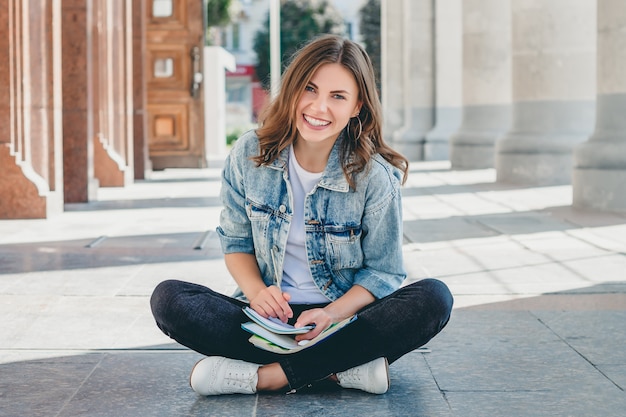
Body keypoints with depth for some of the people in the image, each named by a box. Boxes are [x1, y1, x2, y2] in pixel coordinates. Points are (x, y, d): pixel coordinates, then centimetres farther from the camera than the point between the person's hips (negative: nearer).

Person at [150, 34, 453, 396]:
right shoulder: (249, 155, -3)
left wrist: (332, 313, -24)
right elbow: (236, 241, 6)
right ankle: (341, 369, -25)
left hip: (345, 315, -1)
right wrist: (256, 292, -16)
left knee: (434, 298, -29)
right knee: (168, 299, -23)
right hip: (271, 313, 2)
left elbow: (383, 271, -5)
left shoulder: (376, 177, -10)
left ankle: (263, 376, -29)